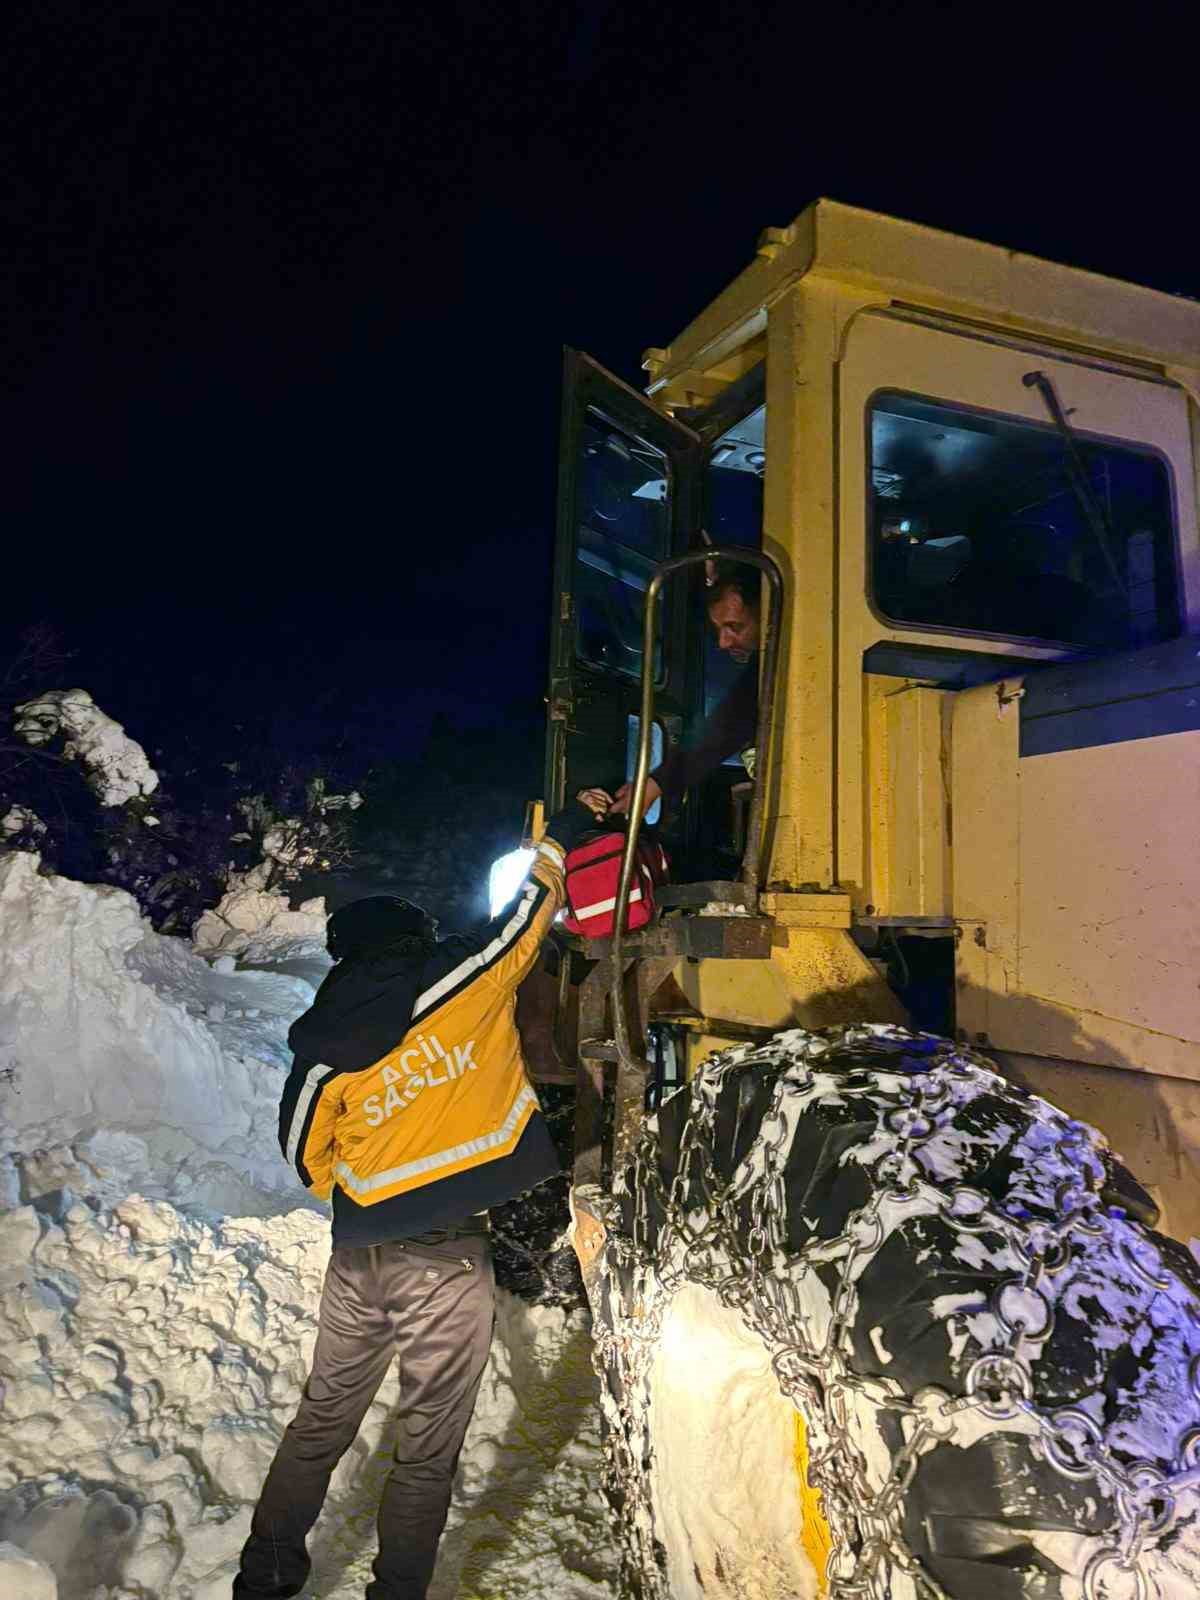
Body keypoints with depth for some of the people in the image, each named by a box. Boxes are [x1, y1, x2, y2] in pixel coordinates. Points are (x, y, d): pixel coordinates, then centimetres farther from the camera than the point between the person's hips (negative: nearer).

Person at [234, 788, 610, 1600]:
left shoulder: (322, 1049, 0)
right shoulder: (459, 982, -10)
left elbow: (307, 1162, 8)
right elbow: (529, 909, 1)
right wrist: (572, 824, 15)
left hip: (357, 1255, 4)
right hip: (447, 1260, -4)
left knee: (323, 1420, 25)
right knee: (428, 1449, 13)